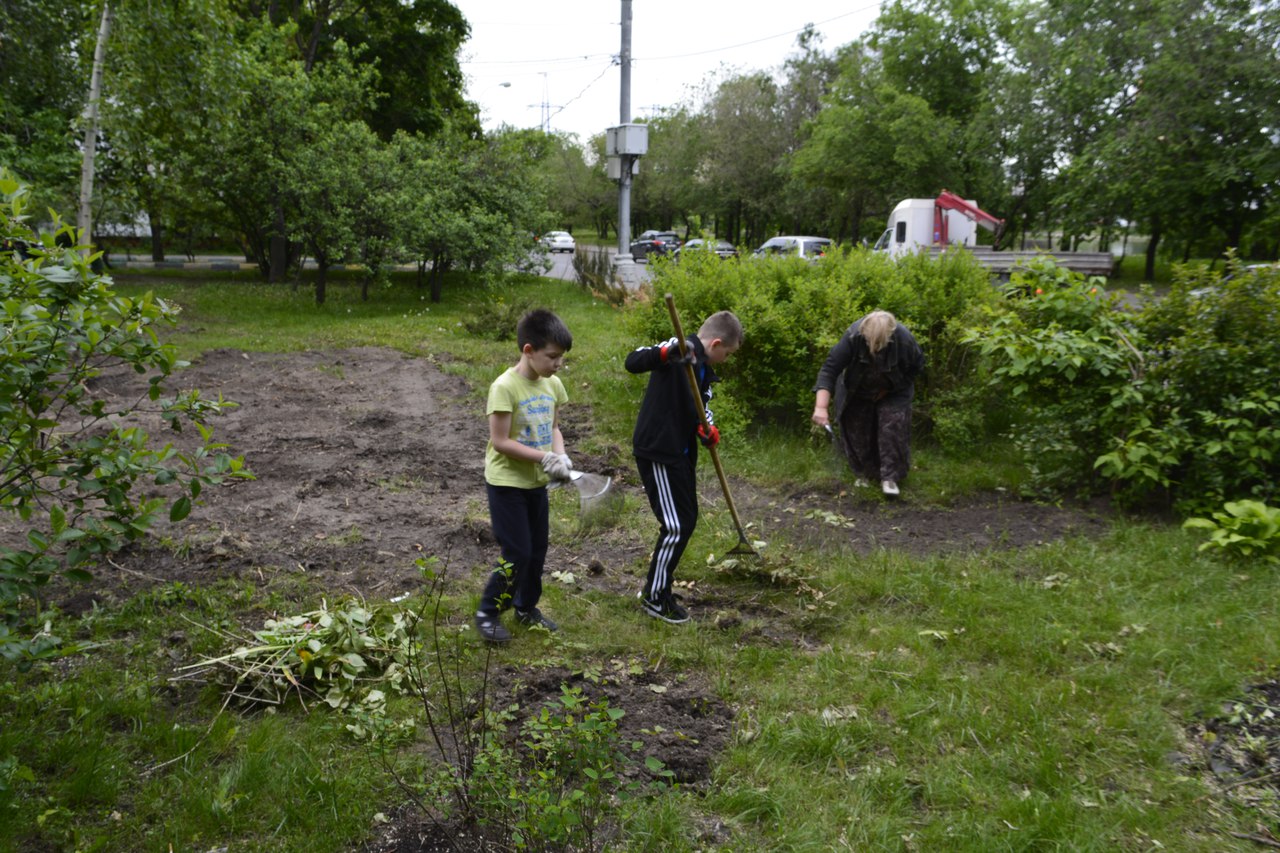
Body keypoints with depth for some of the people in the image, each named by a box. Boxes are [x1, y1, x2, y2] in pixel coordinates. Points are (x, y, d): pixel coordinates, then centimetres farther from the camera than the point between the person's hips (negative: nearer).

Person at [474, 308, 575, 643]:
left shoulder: (553, 384, 0)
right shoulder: (505, 386, -21)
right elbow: (500, 441, -21)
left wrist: (560, 456, -8)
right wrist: (545, 458, -23)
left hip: (537, 483, 7)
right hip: (506, 483, -7)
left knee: (537, 549, 16)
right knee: (516, 554, -4)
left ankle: (527, 606, 36)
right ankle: (487, 613, 15)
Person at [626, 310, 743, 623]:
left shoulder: (704, 368, 13)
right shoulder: (680, 354, -17)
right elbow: (633, 362, -30)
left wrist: (708, 429, -6)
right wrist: (666, 352, -48)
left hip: (681, 453, 10)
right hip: (657, 452, -10)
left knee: (687, 519, 19)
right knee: (675, 526, -5)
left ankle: (658, 583, 36)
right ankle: (654, 598, 13)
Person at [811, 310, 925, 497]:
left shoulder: (904, 339, -32)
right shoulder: (853, 336, -35)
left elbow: (917, 366, -11)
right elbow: (830, 368, -36)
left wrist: (889, 389, -14)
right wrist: (821, 406, -45)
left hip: (893, 393, -1)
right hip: (859, 393, 1)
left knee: (893, 426, -15)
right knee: (857, 430, 1)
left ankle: (890, 477, -5)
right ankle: (864, 474, 20)